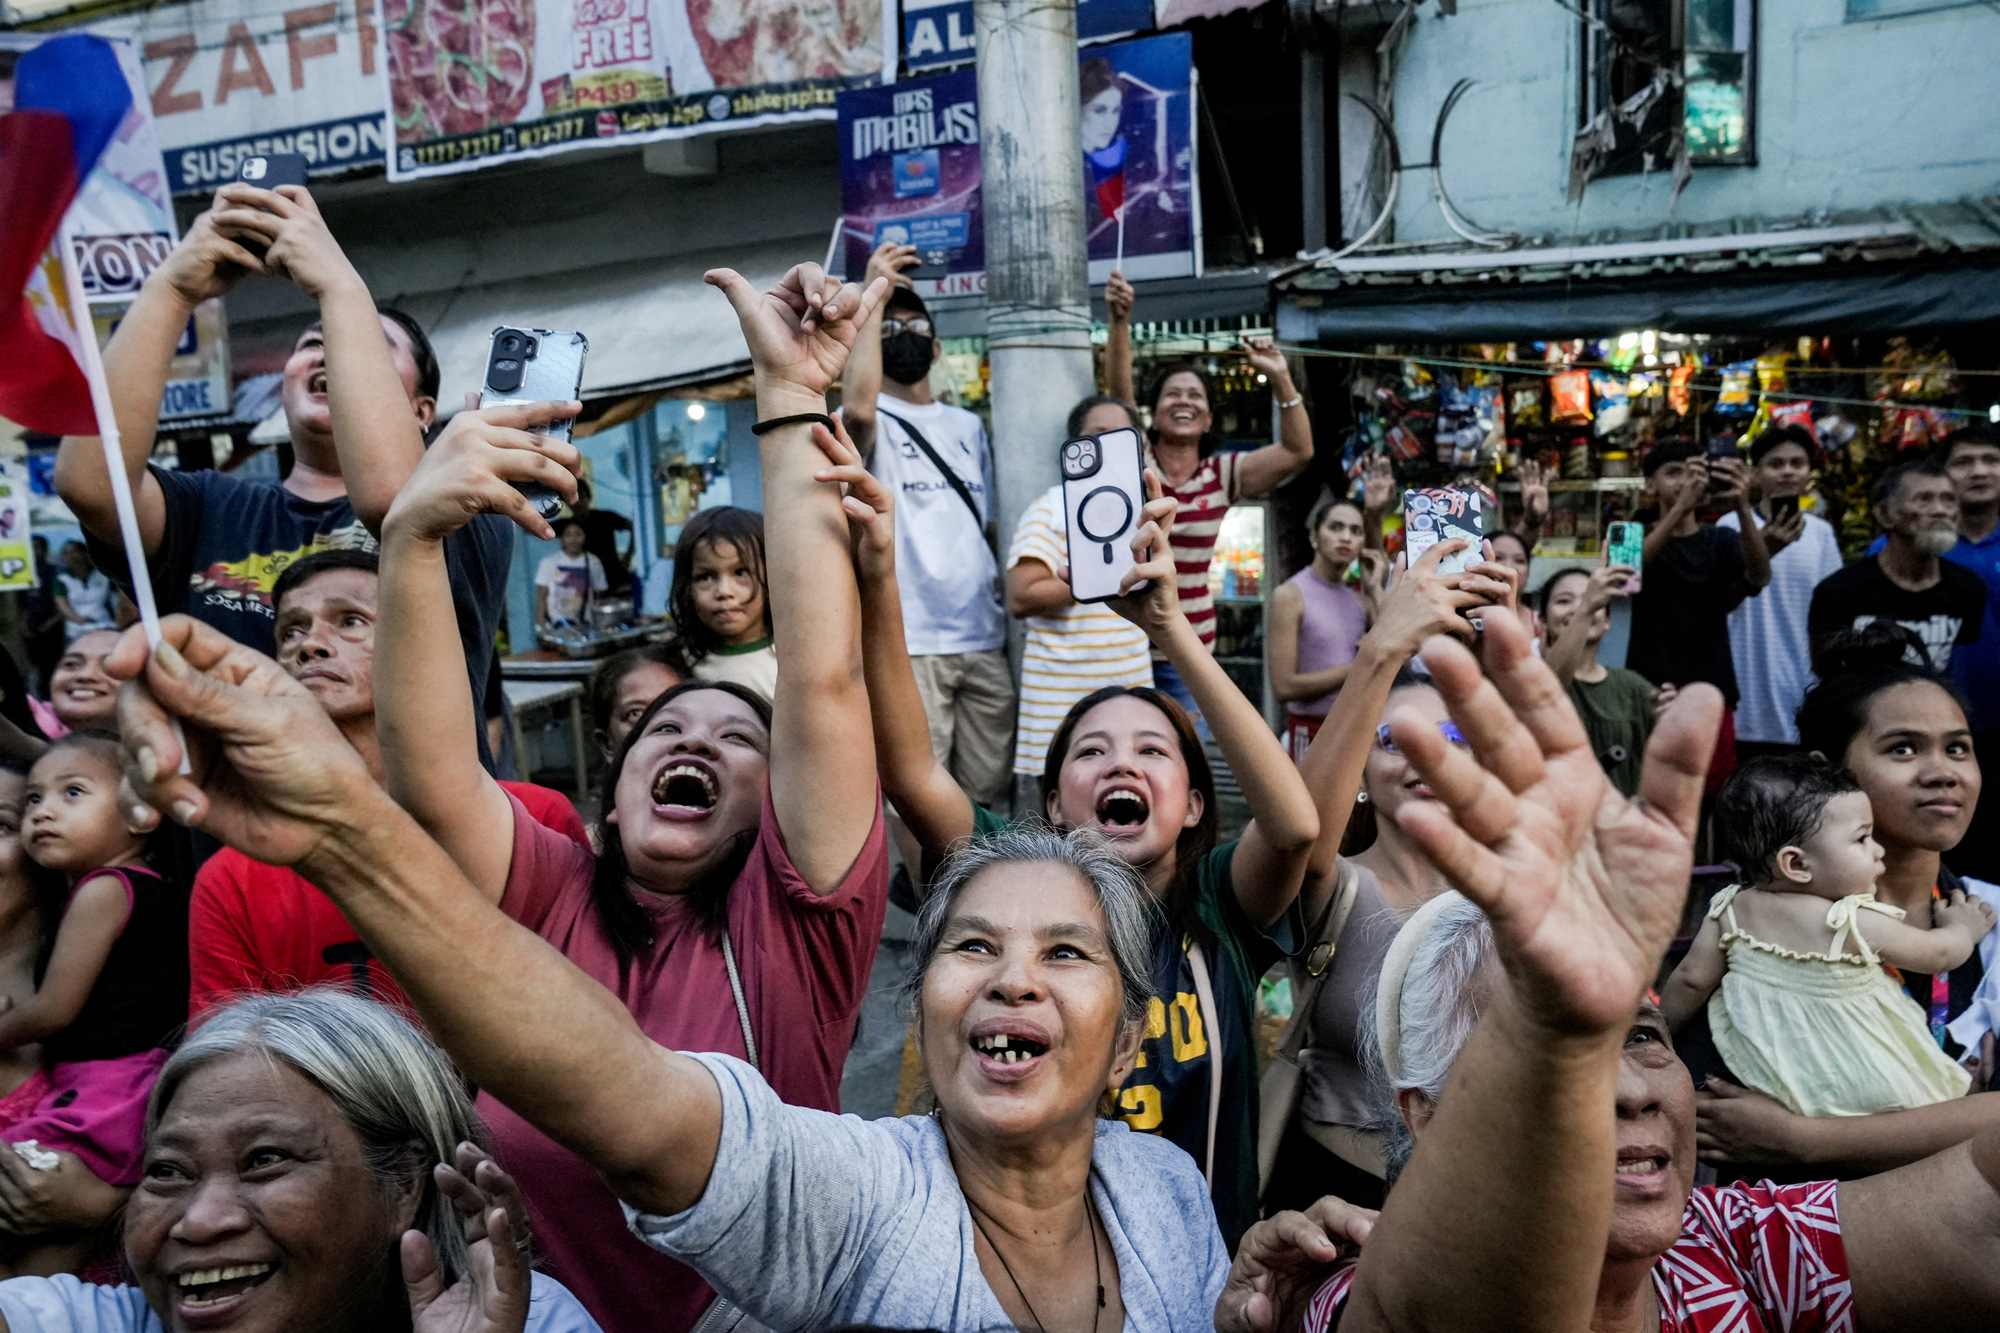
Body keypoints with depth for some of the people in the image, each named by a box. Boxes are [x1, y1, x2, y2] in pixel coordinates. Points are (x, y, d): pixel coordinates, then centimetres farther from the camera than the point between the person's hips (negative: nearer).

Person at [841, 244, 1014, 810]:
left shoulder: (968, 427, 21)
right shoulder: (874, 423, 2)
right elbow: (857, 408, -23)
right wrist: (873, 297, -16)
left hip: (983, 637, 5)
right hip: (908, 641, -5)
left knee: (991, 793, 8)